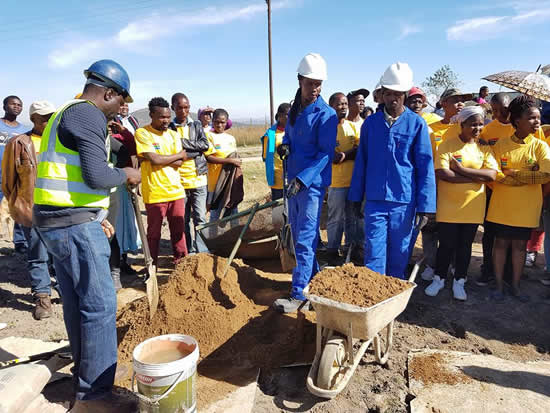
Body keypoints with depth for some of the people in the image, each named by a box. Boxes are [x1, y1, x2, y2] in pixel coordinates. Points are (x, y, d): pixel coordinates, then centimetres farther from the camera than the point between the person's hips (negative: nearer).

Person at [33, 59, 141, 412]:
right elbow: (96, 175, -23)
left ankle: (87, 374, 33)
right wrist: (126, 175, -2)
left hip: (57, 221, 11)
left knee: (78, 303, 18)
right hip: (74, 224, -11)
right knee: (100, 304, -5)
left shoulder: (66, 114, 21)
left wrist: (96, 217, 23)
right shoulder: (88, 115, -12)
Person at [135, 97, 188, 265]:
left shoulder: (174, 134, 11)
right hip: (155, 193, -5)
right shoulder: (142, 133, -5)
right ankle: (152, 266, 21)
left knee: (179, 229, 12)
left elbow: (179, 163, 0)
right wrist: (180, 155, -4)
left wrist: (160, 159, -13)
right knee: (154, 232, 7)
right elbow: (155, 159, -17)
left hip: (176, 190, 5)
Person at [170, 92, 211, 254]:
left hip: (198, 179, 0)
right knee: (184, 219, 8)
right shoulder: (169, 128, 5)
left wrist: (183, 142, -10)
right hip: (178, 181, 0)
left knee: (200, 217, -2)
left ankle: (202, 252, 4)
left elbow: (205, 145, -4)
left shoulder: (196, 125, 10)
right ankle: (189, 252, 21)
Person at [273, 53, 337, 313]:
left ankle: (299, 295, -1)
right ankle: (313, 278, 33)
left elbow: (326, 153, -16)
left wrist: (302, 179, -25)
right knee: (297, 236, 16)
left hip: (312, 184, -8)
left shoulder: (325, 114, -10)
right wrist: (284, 146, 1)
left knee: (305, 240, -7)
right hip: (294, 182, 8)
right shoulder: (294, 110, 12)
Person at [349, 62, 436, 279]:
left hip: (404, 202, -1)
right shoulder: (370, 122, 6)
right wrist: (355, 198, 9)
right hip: (375, 200, 1)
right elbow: (361, 162, 11)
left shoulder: (417, 124, -1)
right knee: (374, 254, 0)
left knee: (399, 255, 11)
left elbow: (425, 167, -1)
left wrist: (424, 207, -6)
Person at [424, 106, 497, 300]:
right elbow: (442, 173, -20)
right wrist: (477, 177, -14)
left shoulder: (484, 148, 5)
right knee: (446, 245, 5)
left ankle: (459, 282, 28)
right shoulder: (447, 145, -6)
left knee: (465, 245, 12)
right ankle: (439, 279, 25)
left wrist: (461, 169, -17)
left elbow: (492, 175, -9)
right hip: (448, 206, -3)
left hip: (473, 207, 3)